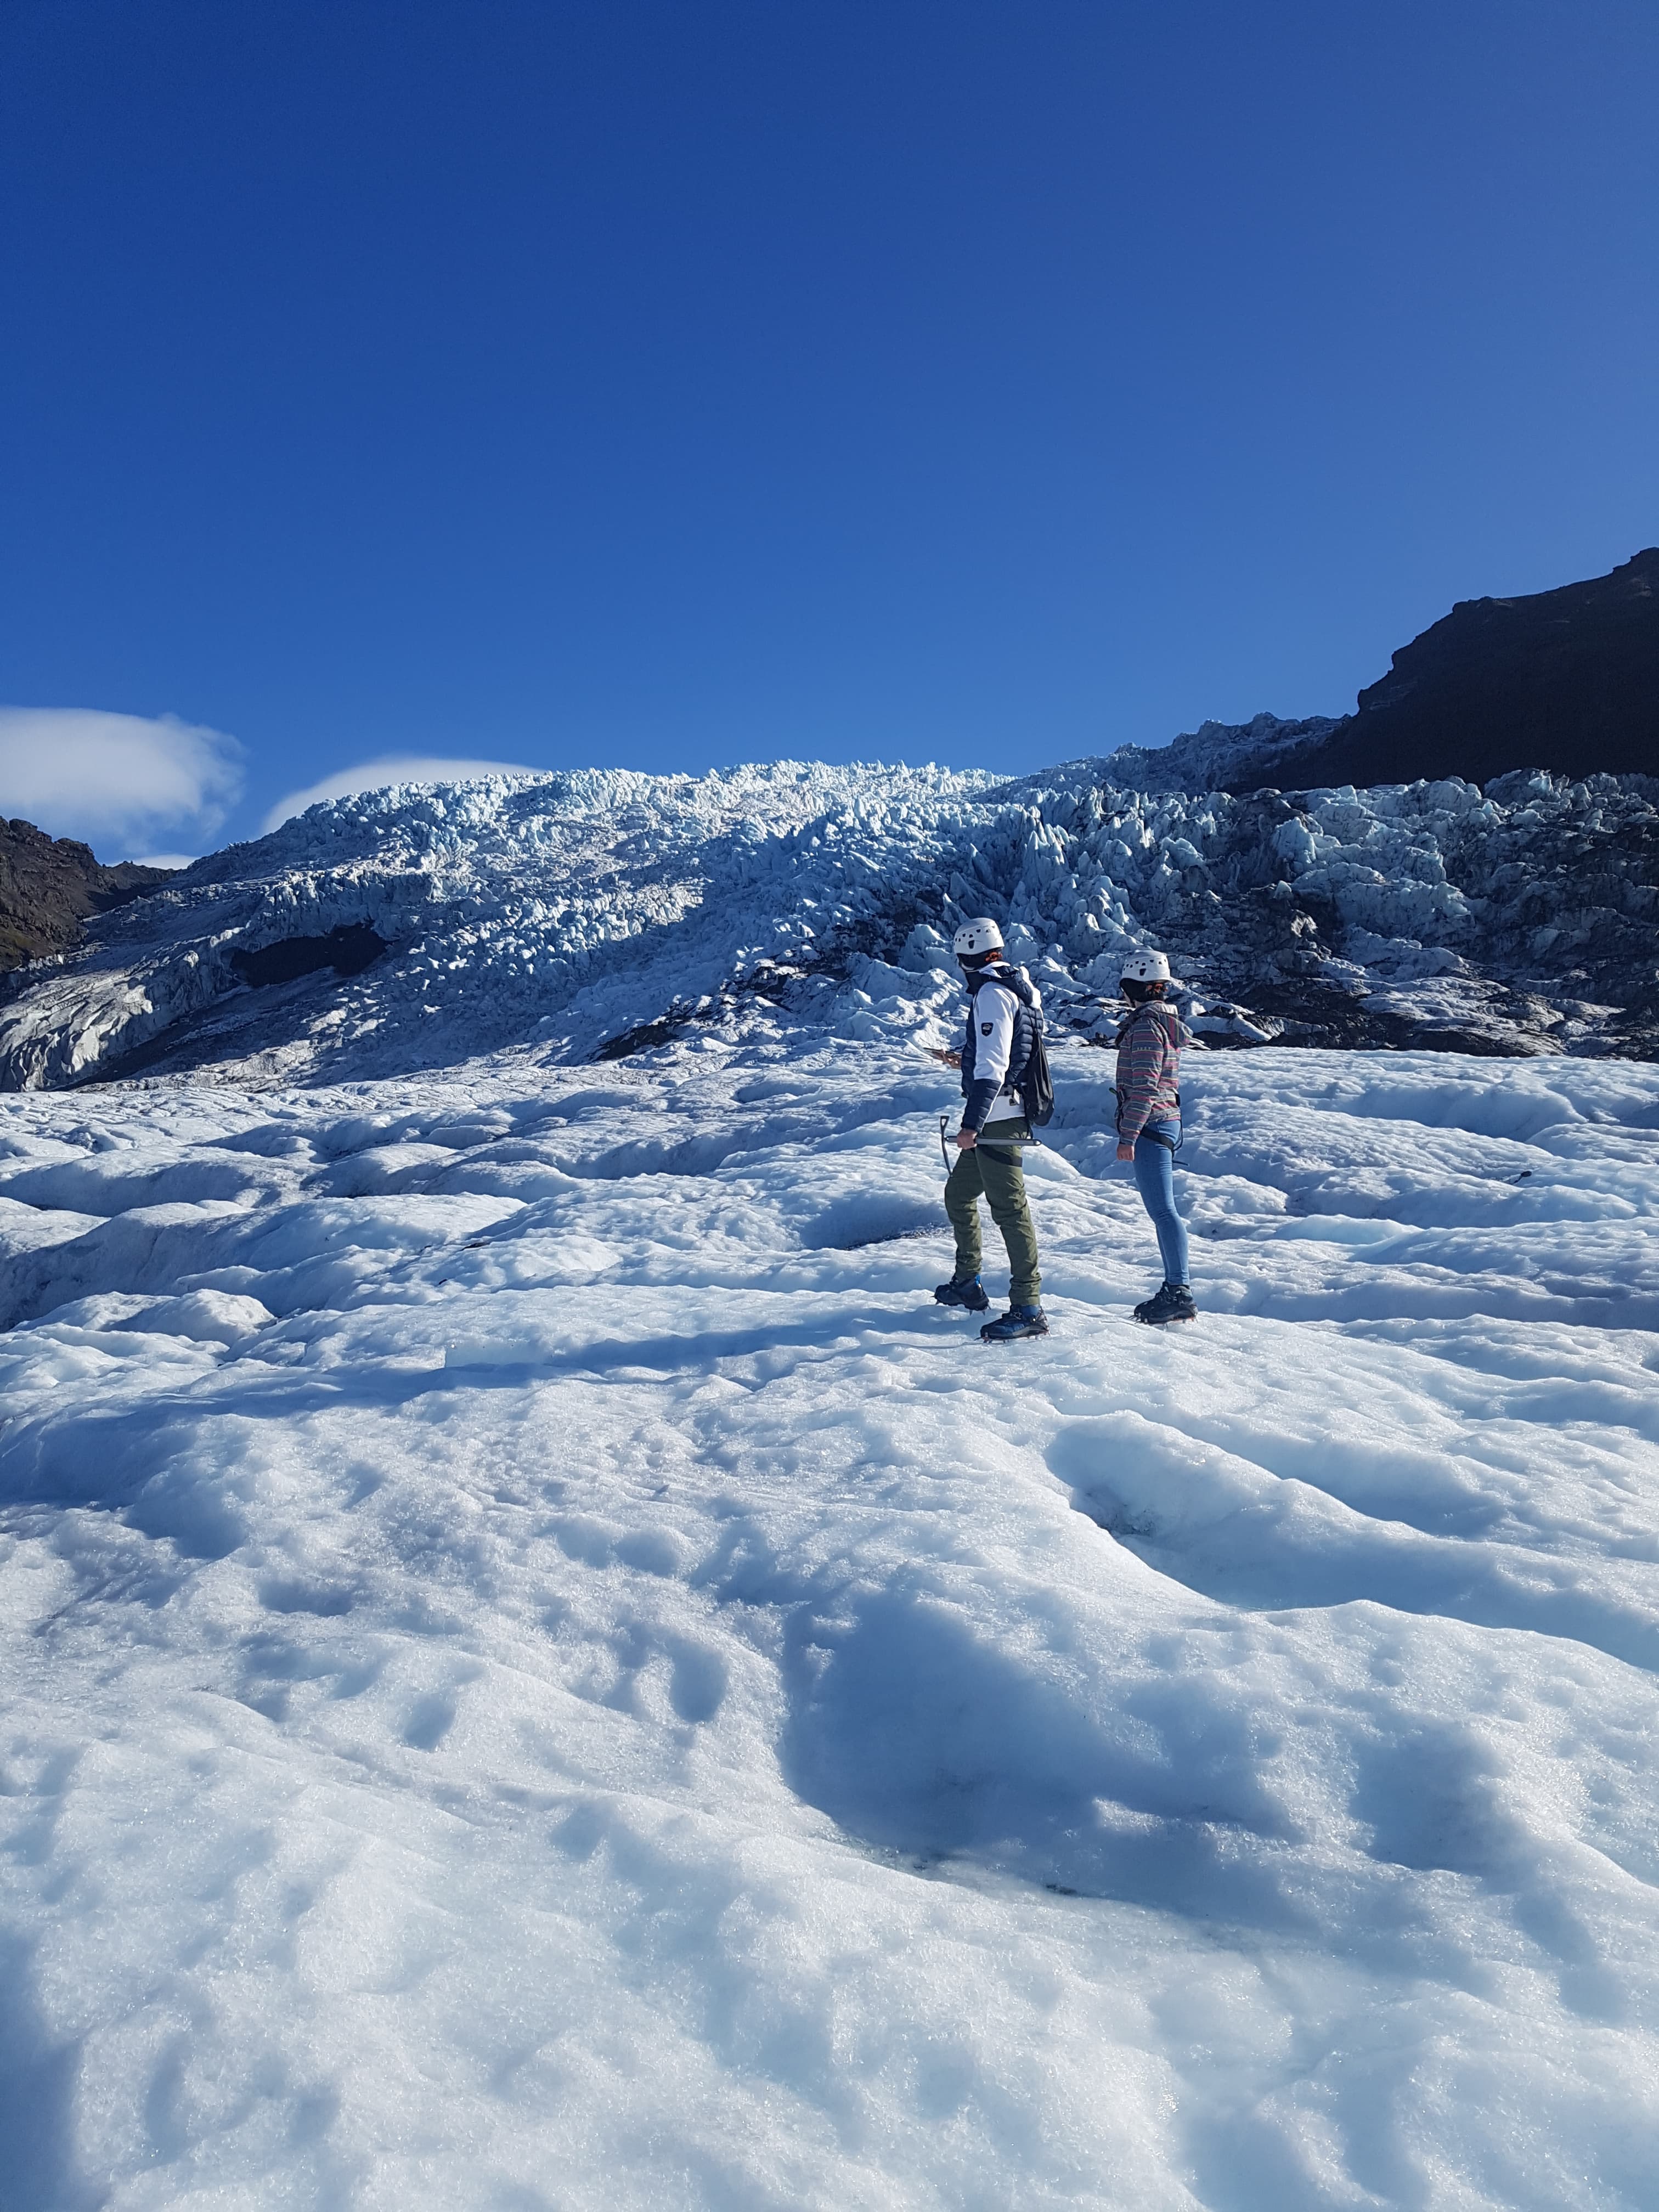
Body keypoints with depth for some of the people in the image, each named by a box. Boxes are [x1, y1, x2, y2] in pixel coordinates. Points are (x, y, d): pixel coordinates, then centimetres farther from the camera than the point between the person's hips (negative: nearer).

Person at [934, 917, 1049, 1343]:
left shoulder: (992, 992, -14)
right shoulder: (1017, 986, 17)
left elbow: (991, 1067, -22)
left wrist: (971, 1124, -24)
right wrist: (968, 1054, 47)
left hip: (995, 1119, -11)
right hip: (1001, 1117, 11)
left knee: (1008, 1208, -11)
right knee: (958, 1194, 21)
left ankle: (1028, 1309, -11)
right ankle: (967, 1284, 32)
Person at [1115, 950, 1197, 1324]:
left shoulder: (1146, 1024, -13)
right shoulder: (1167, 1020, 17)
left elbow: (1145, 1086, -19)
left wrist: (1128, 1135, -20)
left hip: (1150, 1125, -10)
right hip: (1166, 1122, 10)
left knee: (1162, 1210, -10)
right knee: (1163, 1209, 12)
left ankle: (1179, 1294, -11)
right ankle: (1175, 1289, 16)